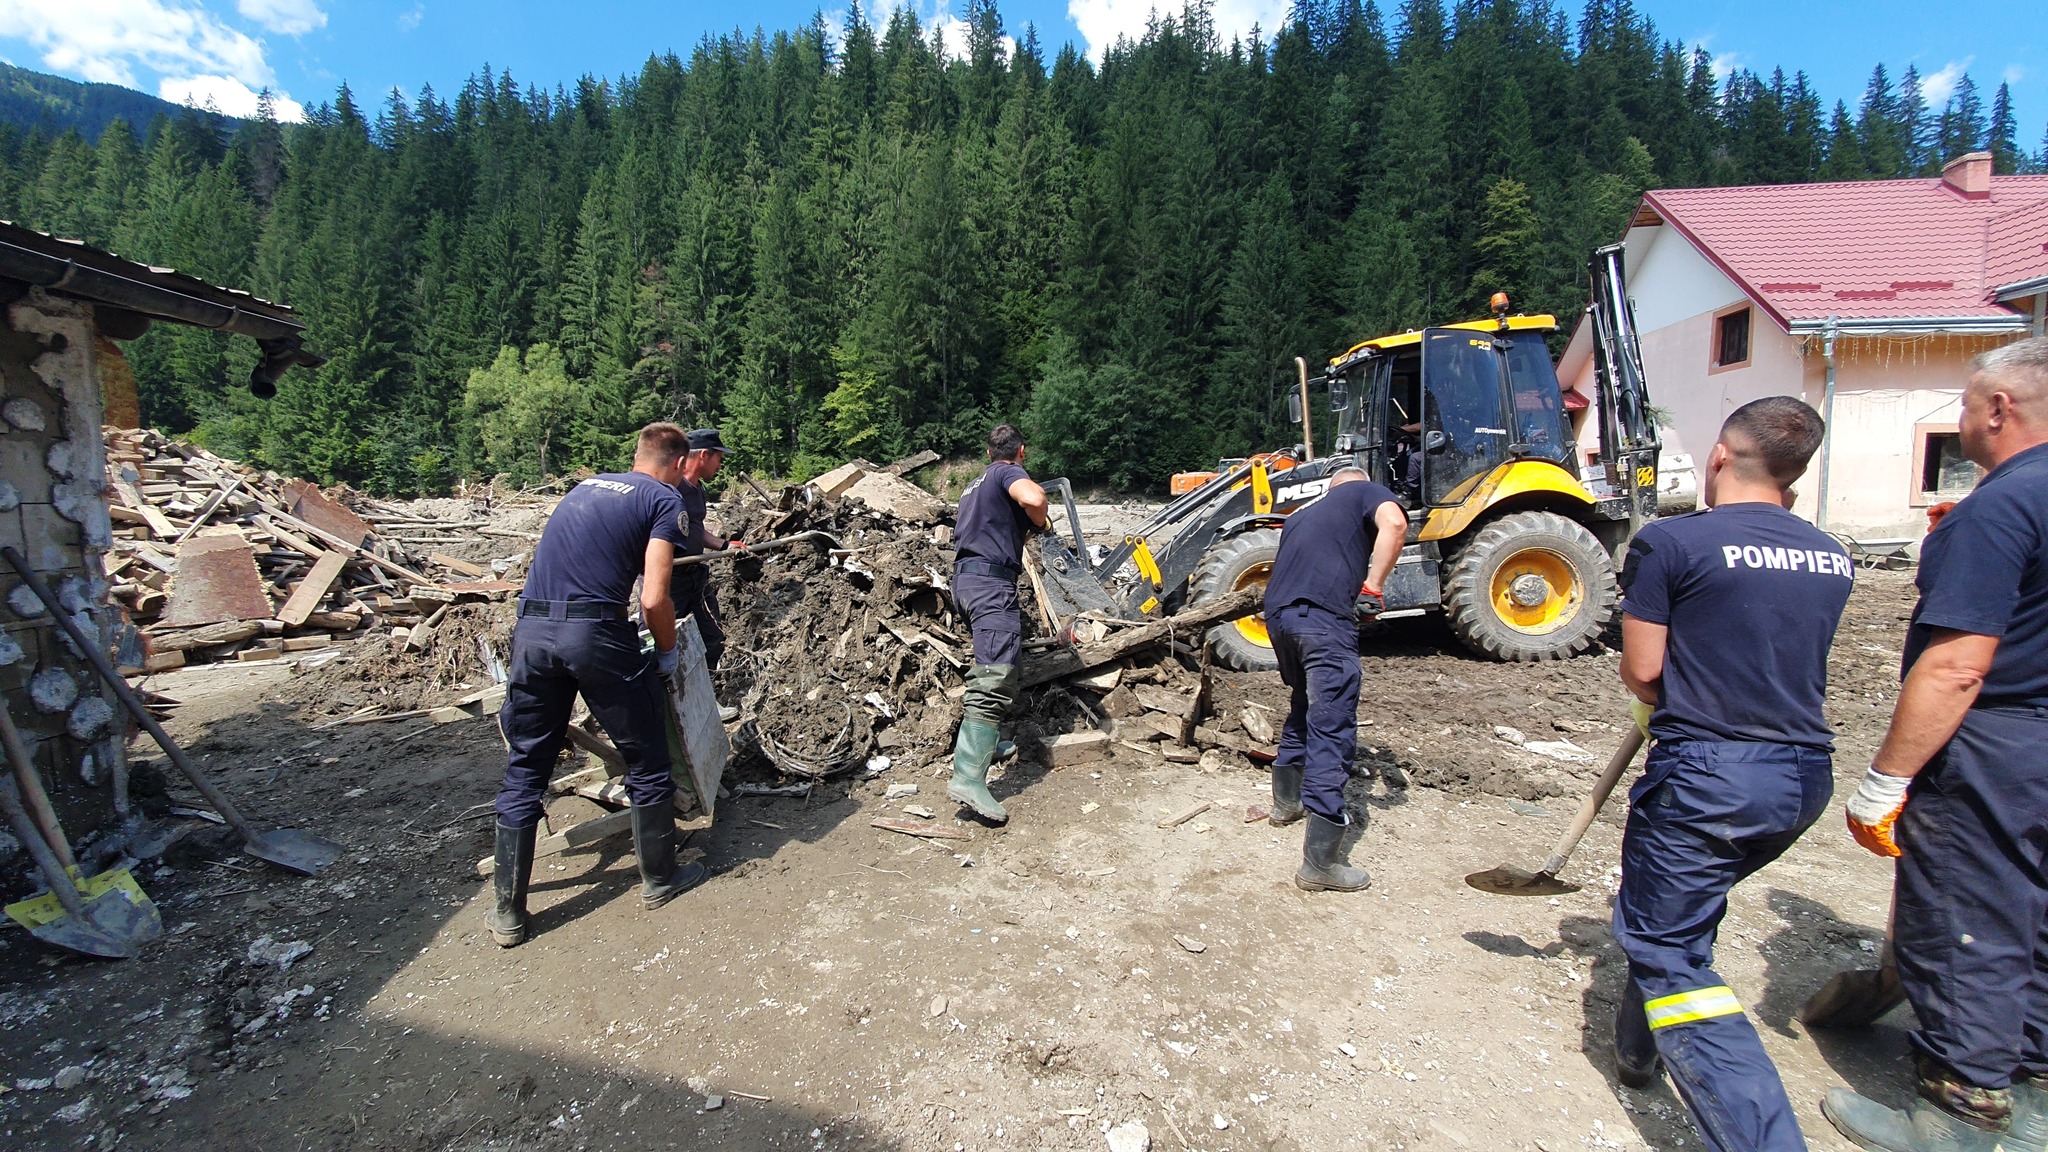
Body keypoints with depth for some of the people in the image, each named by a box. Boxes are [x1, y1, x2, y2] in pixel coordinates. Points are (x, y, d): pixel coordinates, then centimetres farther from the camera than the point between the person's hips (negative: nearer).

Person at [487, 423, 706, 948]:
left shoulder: (585, 486, 22)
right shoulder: (665, 500, 2)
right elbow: (653, 599, -10)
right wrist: (668, 652, 8)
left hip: (530, 630, 6)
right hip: (595, 635, -6)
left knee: (524, 772, 16)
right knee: (646, 762, 13)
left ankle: (508, 912, 22)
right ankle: (659, 878, 27)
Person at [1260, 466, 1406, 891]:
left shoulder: (1303, 515, 33)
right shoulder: (1365, 490, 16)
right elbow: (1394, 524, -7)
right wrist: (1373, 584, -2)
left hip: (1278, 615, 7)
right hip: (1323, 617, -7)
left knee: (1304, 707, 29)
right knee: (1332, 731, -6)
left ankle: (1286, 801, 44)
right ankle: (1320, 863, -8)